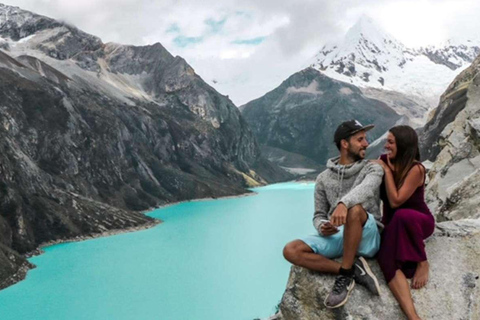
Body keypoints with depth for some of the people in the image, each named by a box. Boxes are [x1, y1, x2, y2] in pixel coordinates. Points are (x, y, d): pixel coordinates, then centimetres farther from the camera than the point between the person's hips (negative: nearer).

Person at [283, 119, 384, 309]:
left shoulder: (372, 169, 1)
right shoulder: (324, 178, 10)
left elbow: (366, 188, -24)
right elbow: (319, 215, 12)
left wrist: (344, 203, -46)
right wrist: (322, 228, -15)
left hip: (366, 238, -3)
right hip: (337, 238, 3)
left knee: (354, 208, -36)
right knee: (291, 250, -18)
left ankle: (346, 275, -24)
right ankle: (354, 270, -19)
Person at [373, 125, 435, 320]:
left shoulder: (416, 169, -19)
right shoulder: (385, 161, -1)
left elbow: (395, 201, -26)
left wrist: (387, 170, -22)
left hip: (419, 221, -4)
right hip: (392, 223, 4)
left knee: (402, 216, -43)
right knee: (387, 260, -28)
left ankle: (422, 263, -18)